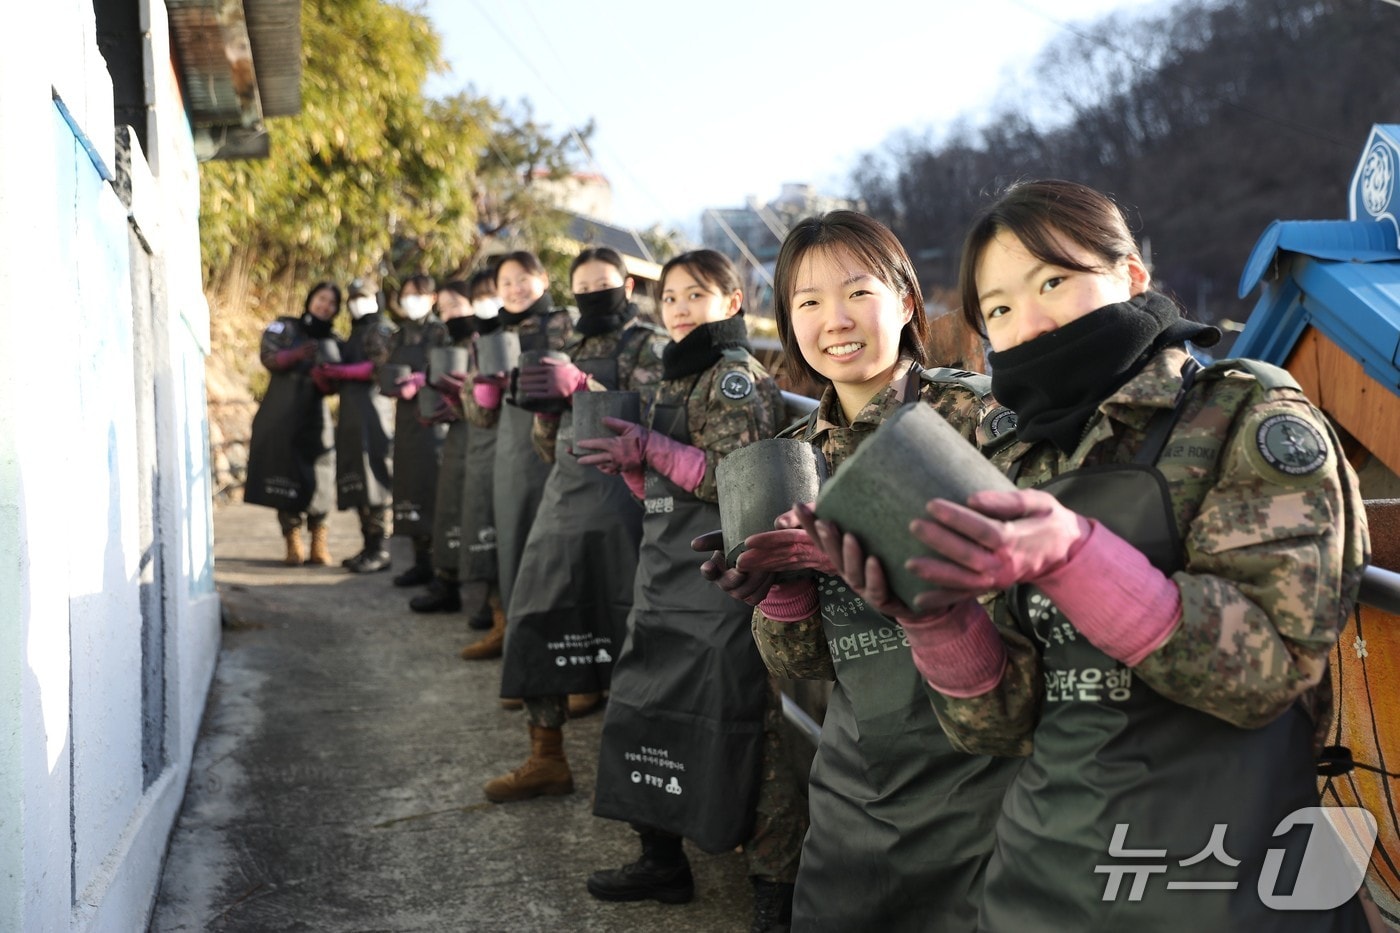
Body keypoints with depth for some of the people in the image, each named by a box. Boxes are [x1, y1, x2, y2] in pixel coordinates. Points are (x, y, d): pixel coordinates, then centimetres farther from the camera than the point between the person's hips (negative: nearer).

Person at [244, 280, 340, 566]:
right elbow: (268, 357, -11)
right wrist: (296, 354, -28)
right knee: (287, 480, -4)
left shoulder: (333, 342, 12)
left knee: (318, 481, -5)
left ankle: (319, 543, 1)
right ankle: (293, 544, 2)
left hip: (315, 420, 2)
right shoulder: (284, 327, 6)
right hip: (282, 417, -2)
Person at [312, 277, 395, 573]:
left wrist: (341, 371, -15)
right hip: (350, 415, 8)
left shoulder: (382, 329, 4)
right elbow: (338, 382, 22)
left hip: (372, 411, -8)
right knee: (356, 482, 4)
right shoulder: (353, 336, 27)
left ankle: (379, 551, -12)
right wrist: (323, 377, 1)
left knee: (372, 480, -12)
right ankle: (369, 547, 6)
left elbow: (381, 366, -13)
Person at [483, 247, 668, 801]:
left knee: (623, 628, -5)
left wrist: (582, 388, -23)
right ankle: (545, 760, 9)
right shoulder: (571, 350, 20)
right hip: (563, 499, 6)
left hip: (618, 501, -6)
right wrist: (544, 404, -1)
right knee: (536, 623, 1)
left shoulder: (647, 345, 2)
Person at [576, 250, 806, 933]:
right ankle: (662, 858, 26)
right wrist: (626, 462, 4)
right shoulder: (671, 383, 19)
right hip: (665, 579, 9)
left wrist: (650, 449, -18)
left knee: (745, 727, -8)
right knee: (642, 713, 12)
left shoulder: (737, 376, -6)